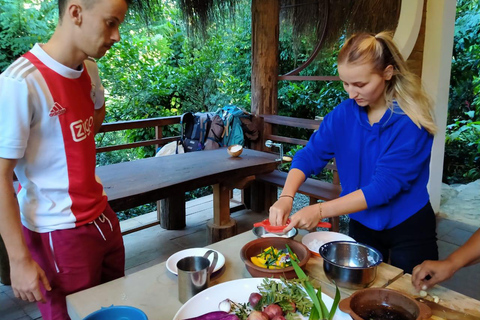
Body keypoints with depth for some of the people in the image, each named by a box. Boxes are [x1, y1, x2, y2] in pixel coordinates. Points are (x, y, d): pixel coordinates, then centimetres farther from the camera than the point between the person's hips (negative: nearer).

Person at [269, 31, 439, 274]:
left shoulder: (411, 120, -23)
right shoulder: (344, 113, -9)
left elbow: (385, 185, -29)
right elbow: (310, 155, -13)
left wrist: (321, 210, -35)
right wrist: (286, 197, -31)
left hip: (408, 229, -4)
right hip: (361, 224, 4)